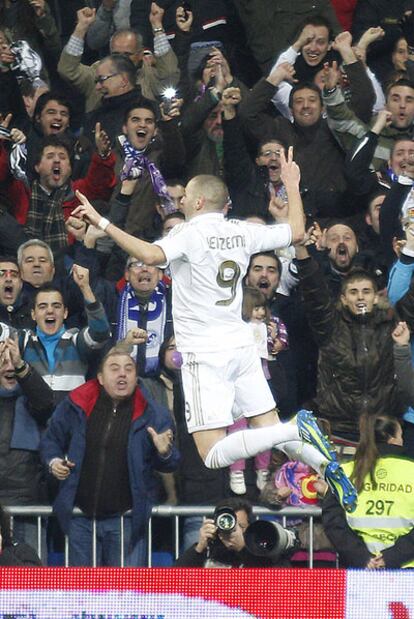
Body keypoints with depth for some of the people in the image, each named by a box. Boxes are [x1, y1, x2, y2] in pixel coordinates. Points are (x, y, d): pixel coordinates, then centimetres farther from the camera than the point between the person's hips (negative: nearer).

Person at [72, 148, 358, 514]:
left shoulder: (190, 234, -11)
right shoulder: (242, 233, 7)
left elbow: (151, 255, -30)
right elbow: (297, 232, 21)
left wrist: (102, 223, -28)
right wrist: (292, 186, 34)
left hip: (205, 356, -7)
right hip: (241, 345, 7)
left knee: (214, 456, -9)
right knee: (269, 429, 15)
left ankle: (297, 429, -24)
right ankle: (324, 462, -10)